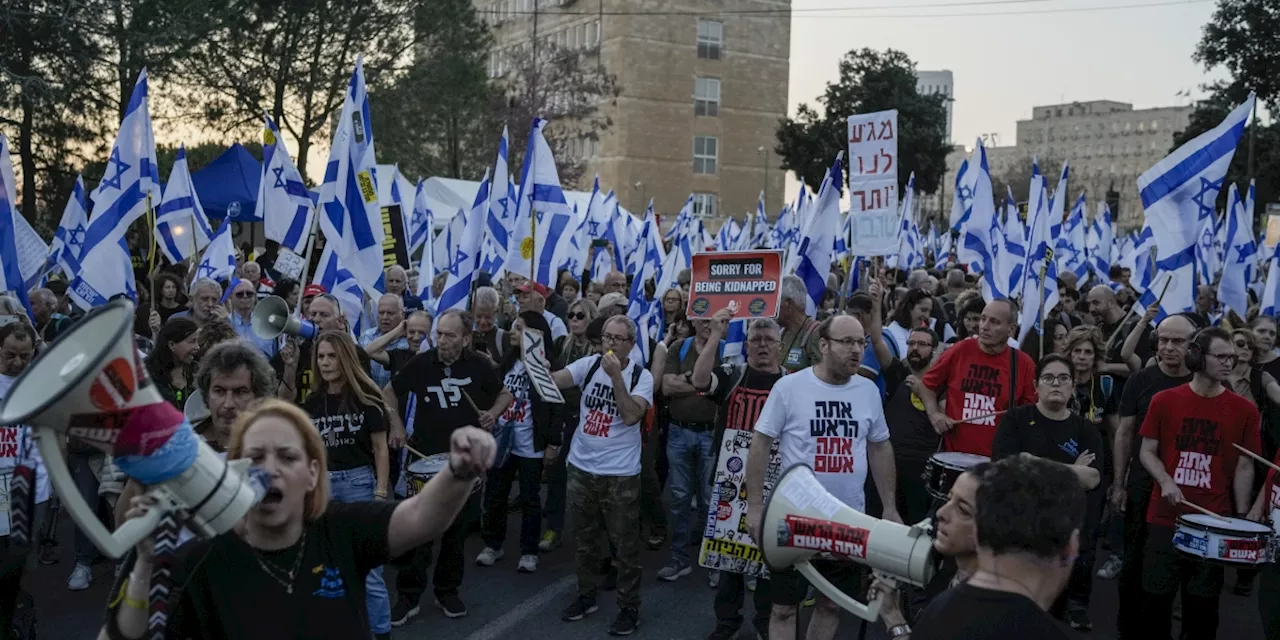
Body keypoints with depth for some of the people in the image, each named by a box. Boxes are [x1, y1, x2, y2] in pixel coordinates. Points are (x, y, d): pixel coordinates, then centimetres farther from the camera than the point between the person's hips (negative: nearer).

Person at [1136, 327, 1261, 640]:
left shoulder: (1244, 410, 0)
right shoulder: (1164, 400, -1)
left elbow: (1244, 467, 3)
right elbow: (1147, 452, 5)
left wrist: (1241, 519, -2)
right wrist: (1166, 482, -13)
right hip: (1165, 518, 0)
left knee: (1202, 603, 8)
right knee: (1155, 597, 6)